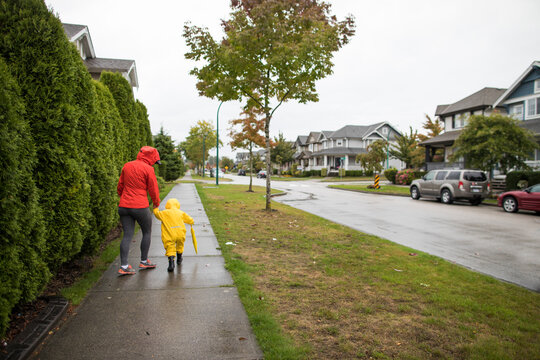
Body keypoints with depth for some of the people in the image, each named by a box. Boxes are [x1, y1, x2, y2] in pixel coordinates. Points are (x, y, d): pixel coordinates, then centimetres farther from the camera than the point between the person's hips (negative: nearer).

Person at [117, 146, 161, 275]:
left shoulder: (126, 166, 10)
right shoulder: (148, 169, -8)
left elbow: (120, 187, 16)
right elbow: (153, 189, -4)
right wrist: (156, 204, 13)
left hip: (124, 206, 5)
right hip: (140, 206, -5)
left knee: (127, 235, 6)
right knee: (147, 232, 14)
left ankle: (123, 266, -1)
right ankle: (144, 262, 20)